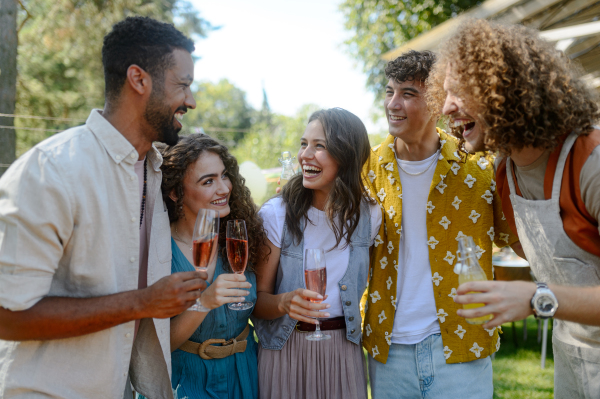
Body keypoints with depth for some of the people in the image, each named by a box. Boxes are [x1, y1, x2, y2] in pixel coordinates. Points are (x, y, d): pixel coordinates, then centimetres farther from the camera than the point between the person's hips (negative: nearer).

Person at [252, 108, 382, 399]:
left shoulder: (368, 216, -3)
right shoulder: (276, 214, -12)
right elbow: (257, 298, -10)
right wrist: (285, 302, -28)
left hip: (343, 350, 2)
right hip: (285, 350, -2)